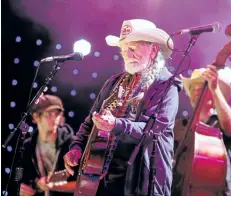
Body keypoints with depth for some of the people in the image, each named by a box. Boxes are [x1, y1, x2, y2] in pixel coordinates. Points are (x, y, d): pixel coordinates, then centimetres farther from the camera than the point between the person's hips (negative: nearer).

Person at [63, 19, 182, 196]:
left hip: (140, 179, -6)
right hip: (103, 174, 6)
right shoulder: (114, 82, 14)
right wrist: (77, 147, 1)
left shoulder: (166, 86, -4)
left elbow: (154, 128, -17)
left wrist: (116, 126, -31)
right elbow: (90, 122, 18)